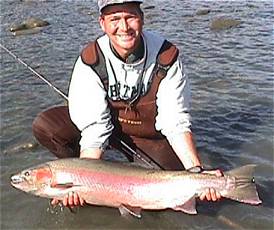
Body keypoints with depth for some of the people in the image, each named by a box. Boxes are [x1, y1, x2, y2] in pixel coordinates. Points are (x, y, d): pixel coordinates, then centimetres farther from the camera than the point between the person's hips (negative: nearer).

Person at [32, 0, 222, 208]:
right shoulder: (90, 61, -21)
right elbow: (94, 129, -24)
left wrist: (197, 172, -34)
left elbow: (176, 123, -22)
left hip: (150, 135, 0)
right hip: (109, 125, 0)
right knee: (44, 126, -21)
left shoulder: (167, 57, -21)